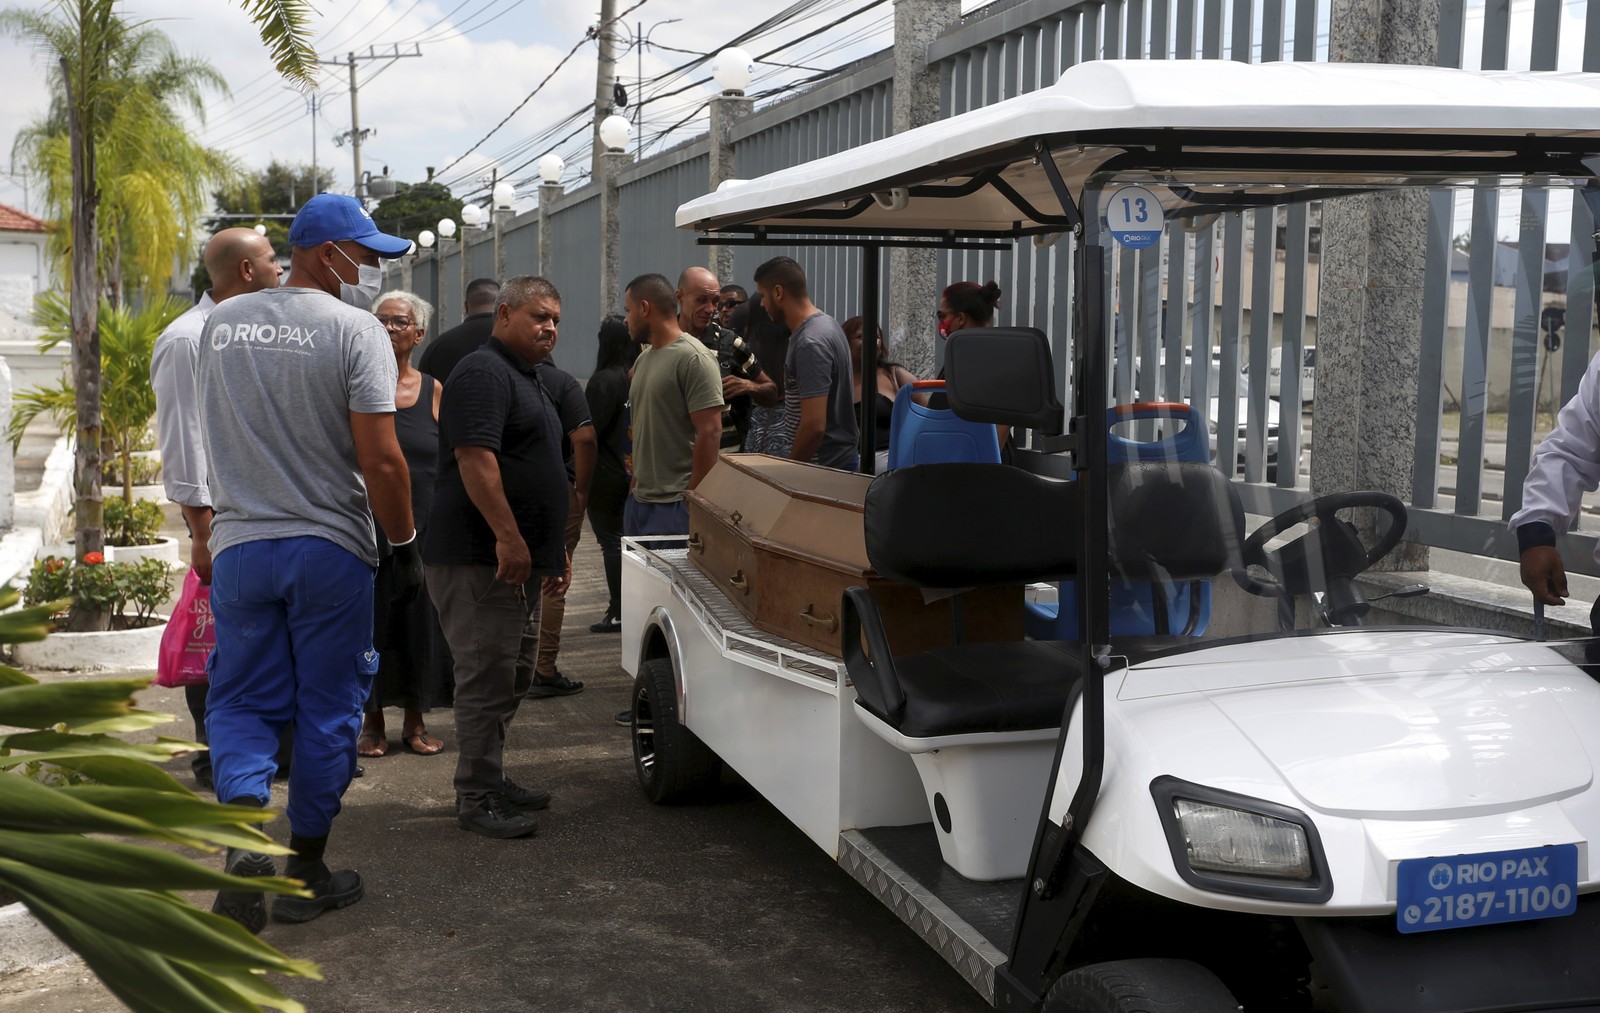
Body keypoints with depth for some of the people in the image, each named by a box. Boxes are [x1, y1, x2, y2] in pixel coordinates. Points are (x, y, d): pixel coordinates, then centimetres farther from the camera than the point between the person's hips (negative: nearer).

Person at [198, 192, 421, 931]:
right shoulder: (353, 329, -10)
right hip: (329, 547, -4)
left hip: (238, 545, 4)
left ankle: (243, 837, -10)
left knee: (241, 702, 12)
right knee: (327, 711, 9)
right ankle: (307, 870, 17)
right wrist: (405, 545, -6)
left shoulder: (221, 324, 8)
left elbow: (213, 437, 17)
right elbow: (380, 459, -15)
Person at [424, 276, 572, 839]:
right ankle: (477, 799, -1)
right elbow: (475, 457, -24)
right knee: (486, 677, -7)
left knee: (509, 677, 17)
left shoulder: (527, 380, 22)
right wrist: (508, 536, -29)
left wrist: (554, 548, 25)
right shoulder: (484, 372, -12)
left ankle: (490, 781, 27)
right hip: (478, 557, -11)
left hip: (513, 560, 11)